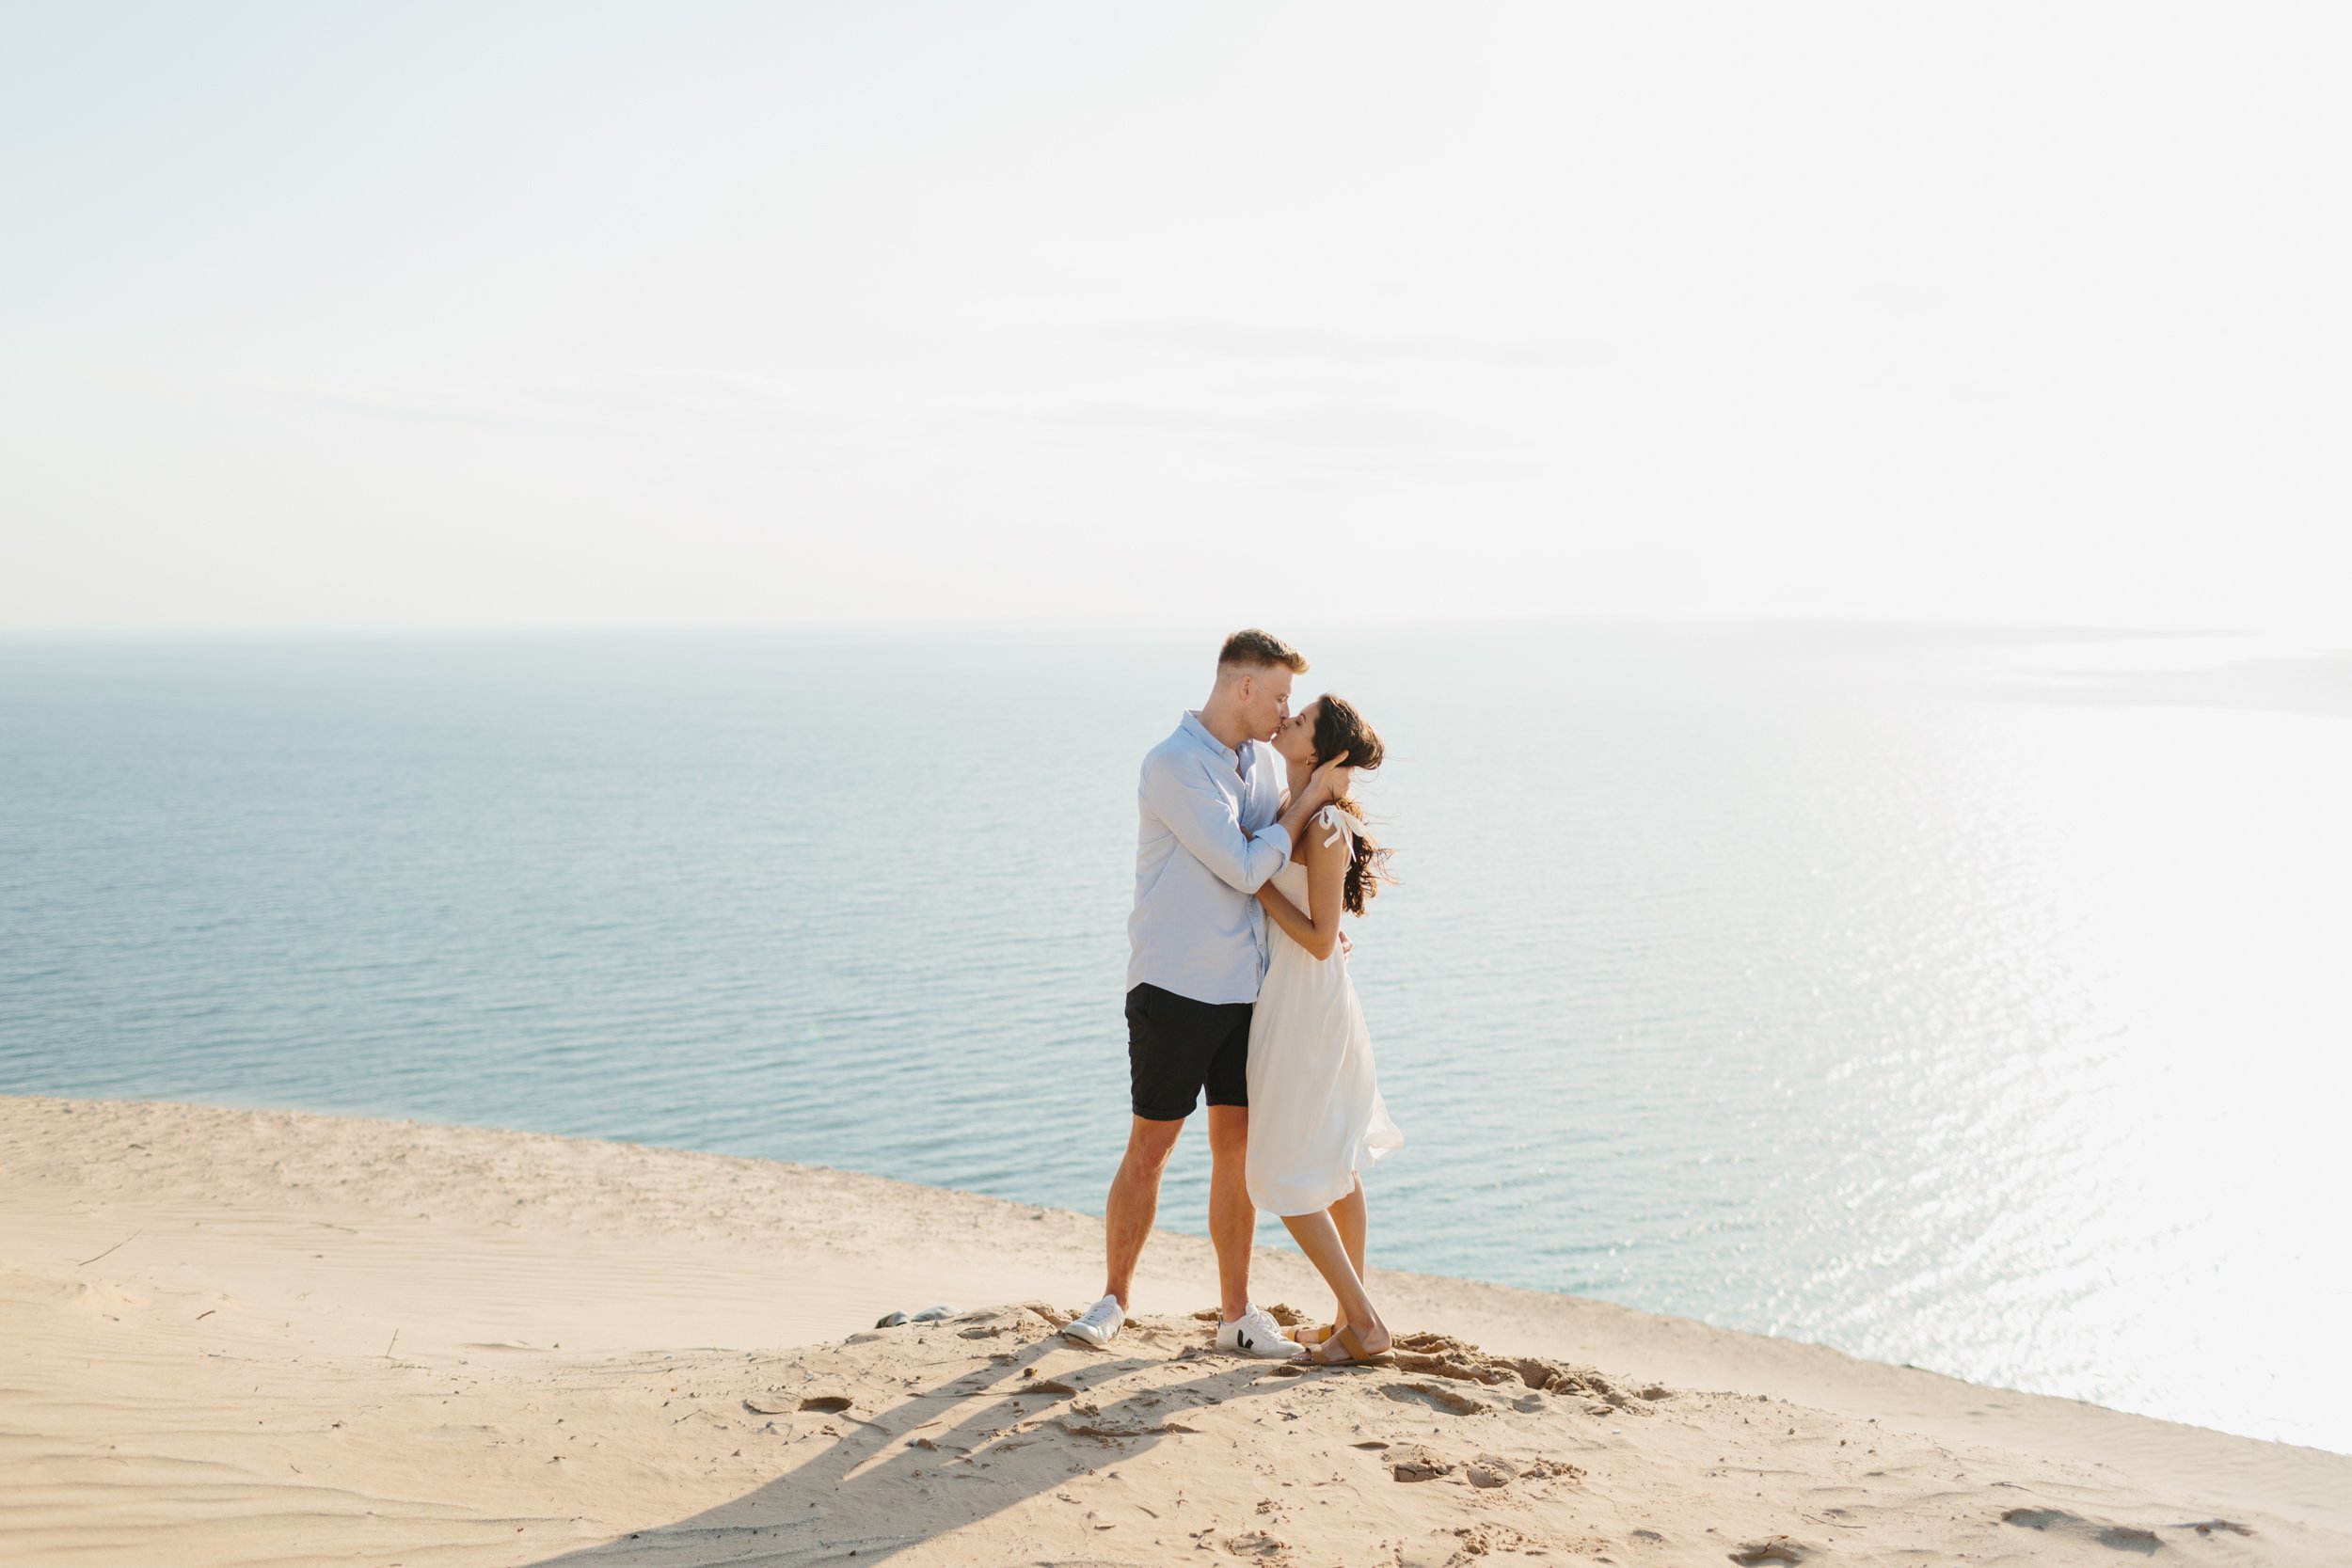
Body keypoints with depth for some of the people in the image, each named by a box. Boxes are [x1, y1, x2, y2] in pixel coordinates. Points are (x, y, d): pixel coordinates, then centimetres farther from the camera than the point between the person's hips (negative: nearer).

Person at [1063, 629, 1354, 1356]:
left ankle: (1237, 1314, 15)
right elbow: (1245, 870, -17)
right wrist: (1309, 796, -9)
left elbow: (1287, 856, 24)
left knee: (1237, 1147, 8)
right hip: (1175, 988, -6)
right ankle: (1113, 1297, 17)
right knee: (1150, 1146, 1)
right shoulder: (1173, 765, -15)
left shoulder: (1265, 761, 10)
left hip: (1246, 988, 7)